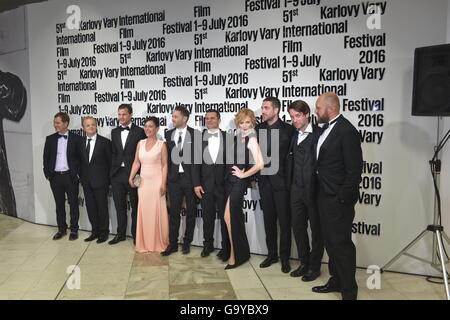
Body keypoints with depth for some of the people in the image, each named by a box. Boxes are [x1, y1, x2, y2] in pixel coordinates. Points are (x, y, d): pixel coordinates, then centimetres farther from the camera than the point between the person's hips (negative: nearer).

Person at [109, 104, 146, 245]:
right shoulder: (114, 132, 11)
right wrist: (113, 169, 4)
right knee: (119, 206, 13)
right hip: (117, 174, 5)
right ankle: (121, 234, 26)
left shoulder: (140, 131, -5)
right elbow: (113, 153, 13)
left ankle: (136, 235, 20)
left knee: (135, 206, 7)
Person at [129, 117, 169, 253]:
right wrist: (131, 177, -6)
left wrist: (163, 184, -11)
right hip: (143, 182, 4)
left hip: (156, 181, -4)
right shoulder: (140, 143, 8)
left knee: (157, 211, 1)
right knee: (143, 211, 7)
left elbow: (164, 165, -5)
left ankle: (159, 242, 17)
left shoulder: (161, 145, -4)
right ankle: (145, 243, 20)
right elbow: (136, 162, 8)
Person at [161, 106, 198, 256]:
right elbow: (168, 156, 8)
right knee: (174, 212, 5)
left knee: (191, 212, 8)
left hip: (190, 178, -2)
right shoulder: (169, 134, 8)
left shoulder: (195, 134, -4)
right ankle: (172, 243, 14)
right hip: (174, 178, 3)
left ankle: (187, 242, 21)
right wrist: (167, 176, 3)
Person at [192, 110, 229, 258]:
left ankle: (226, 247, 20)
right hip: (206, 183, 1)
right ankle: (208, 245, 29)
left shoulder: (228, 137, 1)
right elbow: (196, 162, 1)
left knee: (225, 217, 6)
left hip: (223, 183, -1)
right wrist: (196, 184, -4)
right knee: (207, 216, 12)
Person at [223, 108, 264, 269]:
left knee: (228, 216, -10)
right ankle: (243, 252, 30)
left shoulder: (251, 138, -10)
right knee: (236, 216, 15)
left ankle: (234, 255, 4)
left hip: (240, 180, -8)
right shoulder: (235, 136, 11)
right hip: (230, 179, 8)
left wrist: (243, 174, -11)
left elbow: (260, 164, -20)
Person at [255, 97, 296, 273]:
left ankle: (285, 257, 16)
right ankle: (272, 254, 25)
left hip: (281, 180, -4)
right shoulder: (258, 128, 8)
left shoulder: (288, 129, -6)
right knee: (268, 219, 12)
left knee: (284, 221, 3)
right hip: (265, 180, 4)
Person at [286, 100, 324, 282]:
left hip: (314, 189, -6)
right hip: (296, 189, 6)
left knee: (316, 228, 9)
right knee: (298, 226, 14)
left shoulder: (319, 134, -11)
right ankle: (304, 263, 31)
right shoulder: (293, 135, 9)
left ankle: (315, 266, 25)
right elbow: (290, 162, 11)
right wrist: (289, 185, 5)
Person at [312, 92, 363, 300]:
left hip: (338, 200, -9)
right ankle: (336, 281, 35)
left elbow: (354, 170, -17)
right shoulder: (326, 128, 11)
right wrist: (322, 194, 14)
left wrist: (343, 198, -16)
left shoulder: (347, 131, -16)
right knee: (330, 241, 18)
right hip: (325, 197, 9)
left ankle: (349, 291, 15)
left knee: (341, 243, 0)